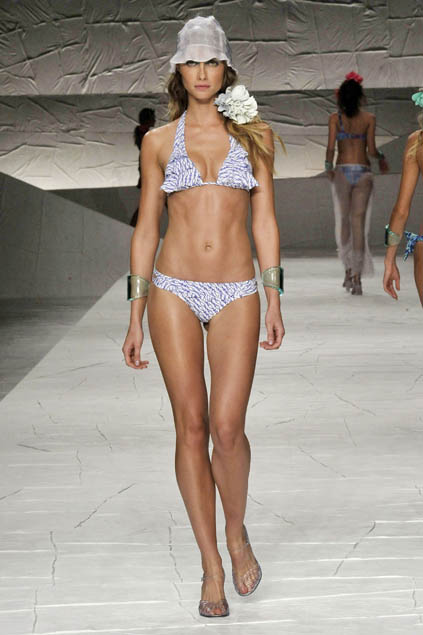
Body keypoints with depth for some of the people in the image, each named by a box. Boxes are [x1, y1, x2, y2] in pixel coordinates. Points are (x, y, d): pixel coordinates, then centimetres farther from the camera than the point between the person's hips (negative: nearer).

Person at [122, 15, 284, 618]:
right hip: (174, 290, 1)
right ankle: (212, 567, 9)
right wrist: (136, 316, 5)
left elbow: (265, 220, 7)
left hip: (236, 294, 0)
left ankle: (237, 532, 18)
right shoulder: (159, 141, 7)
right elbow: (146, 228, 8)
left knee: (227, 426, -11)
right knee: (191, 426, -1)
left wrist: (274, 299, 1)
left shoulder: (253, 134, 7)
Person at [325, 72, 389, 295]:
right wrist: (381, 158, 17)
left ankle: (348, 273, 15)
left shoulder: (335, 118, -1)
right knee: (359, 223, -1)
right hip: (363, 172, 0)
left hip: (342, 171, 0)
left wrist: (328, 167, 9)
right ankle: (357, 277, -7)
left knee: (344, 221, 14)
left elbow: (330, 147, -7)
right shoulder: (369, 119, 0)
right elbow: (371, 150, -3)